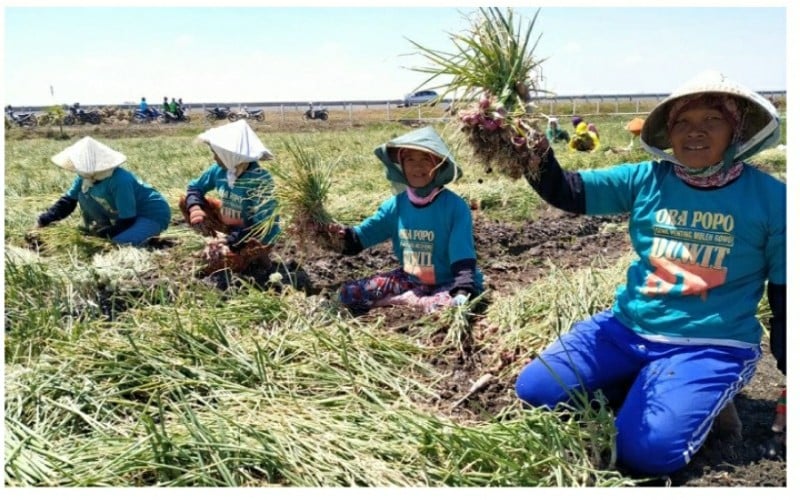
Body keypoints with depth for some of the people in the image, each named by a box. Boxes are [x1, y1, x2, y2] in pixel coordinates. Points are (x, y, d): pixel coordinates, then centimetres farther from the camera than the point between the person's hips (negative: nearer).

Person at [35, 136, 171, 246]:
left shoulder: (120, 180, -32)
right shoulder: (86, 176, -8)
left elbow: (127, 221, -27)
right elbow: (68, 201, 4)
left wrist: (101, 235, -21)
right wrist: (44, 220, -6)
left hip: (153, 214, -9)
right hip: (126, 213, 9)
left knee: (121, 242, -33)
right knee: (84, 194, -3)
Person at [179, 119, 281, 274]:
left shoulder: (260, 180, -30)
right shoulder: (219, 170, -11)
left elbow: (261, 227, -30)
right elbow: (195, 187, 5)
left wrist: (229, 240, -32)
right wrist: (195, 207, -18)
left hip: (257, 236, -7)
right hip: (230, 222, 7)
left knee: (215, 260, -30)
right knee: (185, 201, 1)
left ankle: (255, 253, -1)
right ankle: (222, 241, 1)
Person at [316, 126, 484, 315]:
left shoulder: (454, 206, -16)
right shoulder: (396, 205, -2)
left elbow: (462, 255, -21)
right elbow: (362, 234, 6)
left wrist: (463, 293, -36)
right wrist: (344, 235, -17)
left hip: (447, 283, -5)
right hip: (410, 279, 5)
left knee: (451, 307, -41)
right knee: (348, 293, -5)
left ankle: (401, 301, -15)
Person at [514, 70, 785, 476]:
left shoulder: (771, 198, -6)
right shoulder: (646, 179, 0)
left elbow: (786, 296, 0)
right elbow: (568, 193, -5)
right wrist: (536, 156, -28)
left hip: (711, 347, -3)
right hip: (628, 327, 4)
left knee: (647, 450, -25)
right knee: (534, 390, -7)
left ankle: (702, 399, 6)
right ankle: (645, 386, 9)